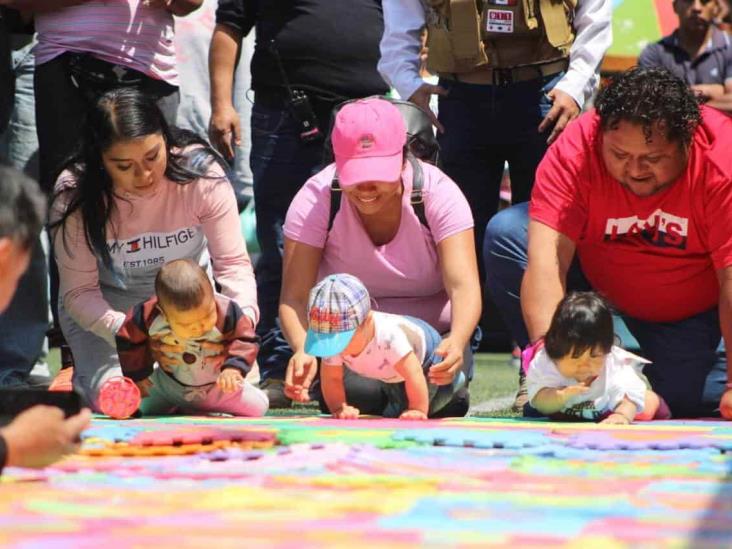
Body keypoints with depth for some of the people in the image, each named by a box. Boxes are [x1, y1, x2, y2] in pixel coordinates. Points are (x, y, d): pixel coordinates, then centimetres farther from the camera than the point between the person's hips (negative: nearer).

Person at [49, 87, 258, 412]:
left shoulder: (201, 173, -24)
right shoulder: (75, 195, -25)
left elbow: (233, 262, -20)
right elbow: (79, 292, -20)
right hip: (107, 307, -1)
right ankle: (82, 374, 13)